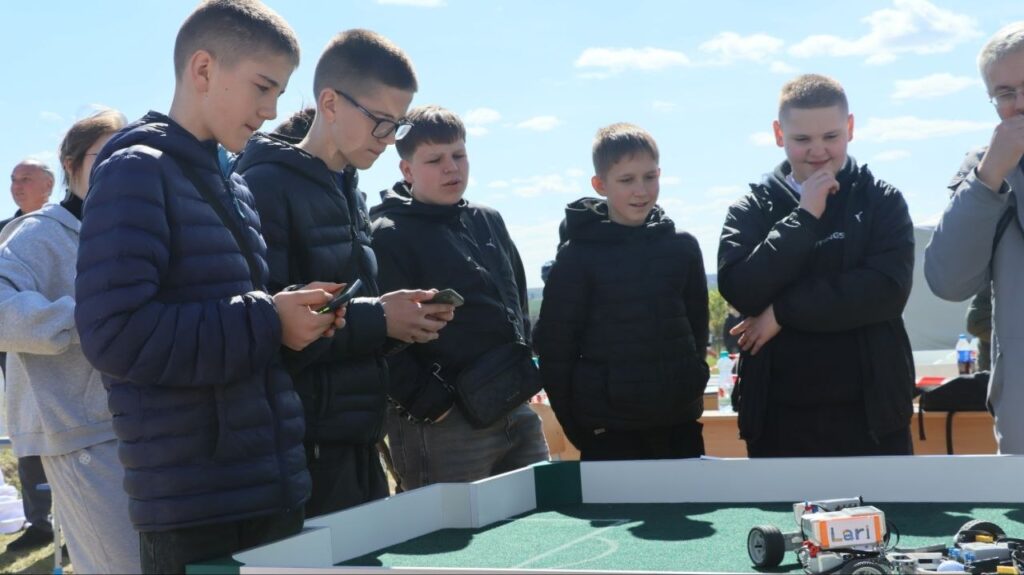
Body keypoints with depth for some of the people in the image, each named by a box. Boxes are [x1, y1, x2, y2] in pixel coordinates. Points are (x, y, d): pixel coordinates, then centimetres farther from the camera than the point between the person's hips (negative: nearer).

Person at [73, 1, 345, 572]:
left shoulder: (235, 187, 16)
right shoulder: (136, 171, -10)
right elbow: (116, 333, -21)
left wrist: (296, 315, 2)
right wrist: (267, 323, -16)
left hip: (272, 488, 8)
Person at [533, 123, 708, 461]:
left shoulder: (683, 248, 5)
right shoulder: (577, 257, -5)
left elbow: (697, 328, 14)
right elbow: (555, 348, -3)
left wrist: (690, 390, 9)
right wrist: (577, 428, -2)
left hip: (680, 425, 3)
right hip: (609, 433, -3)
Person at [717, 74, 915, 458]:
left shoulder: (882, 202, 3)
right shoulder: (751, 211, 6)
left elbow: (888, 289, -11)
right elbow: (740, 291, -10)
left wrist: (784, 311, -12)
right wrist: (804, 217, -12)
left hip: (870, 413, 0)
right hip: (780, 418, 1)